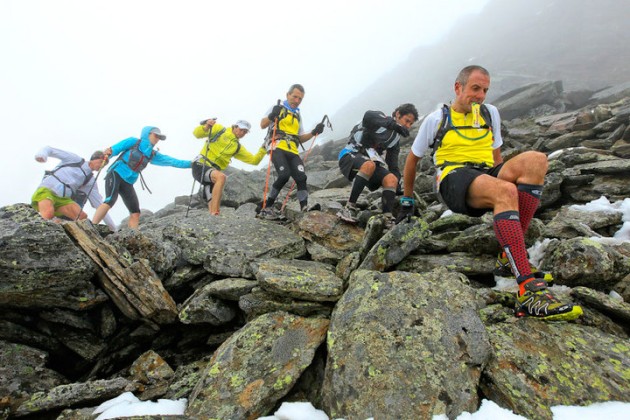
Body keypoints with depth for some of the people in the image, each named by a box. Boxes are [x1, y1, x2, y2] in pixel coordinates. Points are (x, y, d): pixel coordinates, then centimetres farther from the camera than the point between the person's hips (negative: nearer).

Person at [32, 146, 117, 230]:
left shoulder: (91, 181, 10)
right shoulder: (75, 159, 4)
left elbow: (99, 204, 6)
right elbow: (50, 149, 2)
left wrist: (113, 227, -1)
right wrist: (42, 154, -25)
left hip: (62, 199, 4)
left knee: (83, 217, -21)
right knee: (49, 214, -34)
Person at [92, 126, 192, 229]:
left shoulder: (153, 155, 14)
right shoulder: (133, 142, 3)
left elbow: (171, 161, 11)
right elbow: (115, 148, -3)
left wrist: (189, 163, 6)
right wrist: (109, 151, -26)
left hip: (128, 183, 6)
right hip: (115, 174, -5)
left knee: (135, 213, -4)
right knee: (110, 200, -29)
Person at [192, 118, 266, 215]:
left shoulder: (238, 148, 19)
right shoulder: (219, 130, 5)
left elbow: (254, 160, 15)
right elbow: (197, 134, -1)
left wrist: (264, 149, 4)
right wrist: (206, 126, -20)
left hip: (213, 172, 7)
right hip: (200, 165, -7)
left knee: (213, 202, 0)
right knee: (221, 176, -34)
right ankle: (214, 213, -39)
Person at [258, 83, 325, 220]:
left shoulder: (298, 116, 26)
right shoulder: (277, 108, 10)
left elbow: (301, 138, 26)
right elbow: (262, 125, 0)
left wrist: (314, 132, 9)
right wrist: (271, 116, -20)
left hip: (293, 151, 6)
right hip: (278, 147, -6)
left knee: (301, 178, -12)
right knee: (284, 175, -25)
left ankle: (305, 210, -10)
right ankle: (267, 208, -15)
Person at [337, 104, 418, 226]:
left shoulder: (396, 140, 15)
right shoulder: (379, 118, -4)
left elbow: (393, 166, 14)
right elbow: (368, 116, -30)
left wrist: (398, 185, -1)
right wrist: (394, 124, -44)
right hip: (351, 155, -6)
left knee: (392, 179, -19)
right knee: (369, 165, -38)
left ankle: (388, 220, -24)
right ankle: (349, 208, -32)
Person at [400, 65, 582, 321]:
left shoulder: (490, 113, 23)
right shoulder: (436, 119, 11)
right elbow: (413, 159, 16)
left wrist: (508, 177, 15)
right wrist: (407, 201, 19)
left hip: (487, 176, 5)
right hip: (454, 180, -5)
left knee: (535, 160, -26)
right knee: (505, 191, -37)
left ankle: (512, 251, -27)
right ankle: (528, 293, -45)